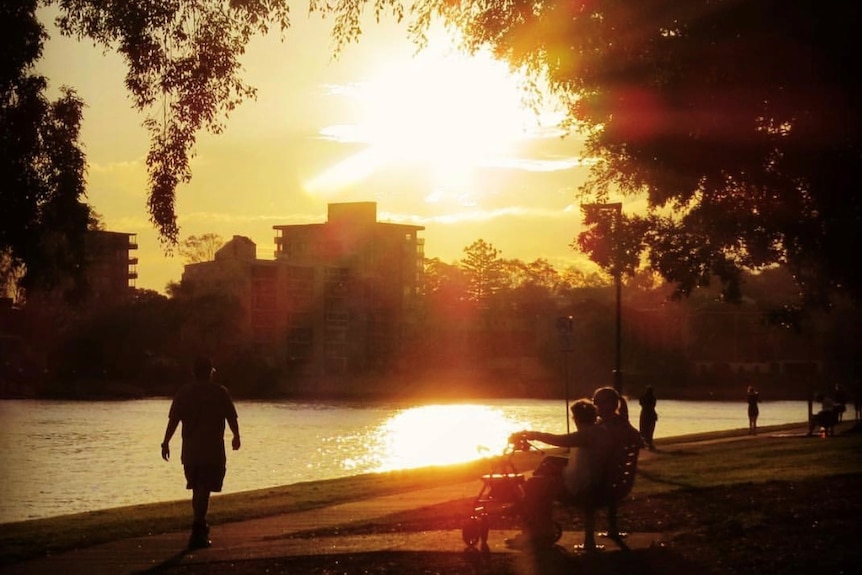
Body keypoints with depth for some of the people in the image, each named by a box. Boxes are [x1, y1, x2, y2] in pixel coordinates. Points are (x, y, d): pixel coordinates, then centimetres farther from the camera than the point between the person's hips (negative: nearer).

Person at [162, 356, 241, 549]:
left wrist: (166, 443, 3)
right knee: (204, 490, -6)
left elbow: (173, 420, -3)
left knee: (198, 490, 18)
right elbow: (232, 418, 0)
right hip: (213, 451, -3)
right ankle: (197, 531, -16)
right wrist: (236, 437, 17)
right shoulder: (220, 392, -4)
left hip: (190, 451, 4)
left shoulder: (183, 393, 2)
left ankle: (200, 528, 30)